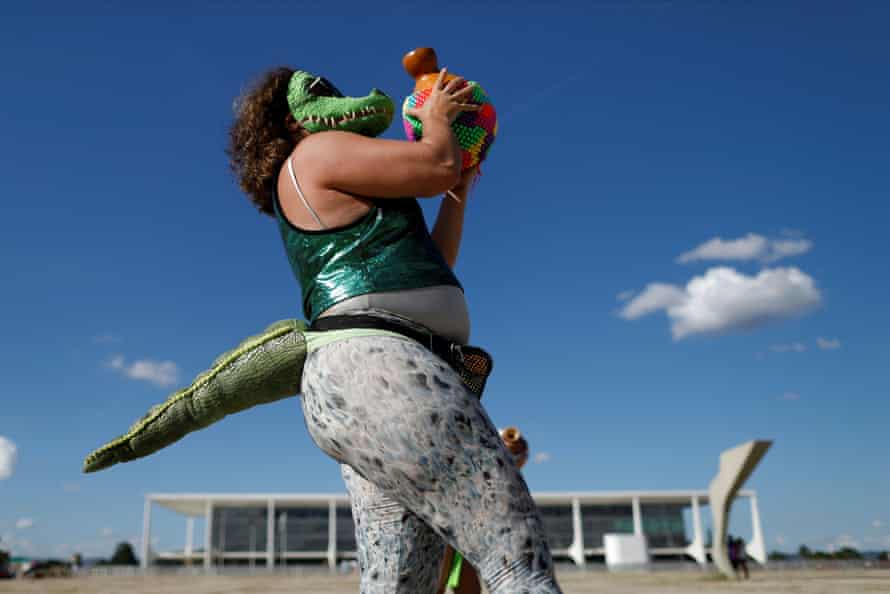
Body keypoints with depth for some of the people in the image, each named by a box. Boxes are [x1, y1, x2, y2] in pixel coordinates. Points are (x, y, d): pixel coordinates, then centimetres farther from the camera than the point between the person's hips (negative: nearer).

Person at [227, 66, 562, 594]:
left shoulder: (335, 208, 32)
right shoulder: (318, 153, 5)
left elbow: (430, 270, 32)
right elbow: (438, 166, -2)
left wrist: (459, 194, 35)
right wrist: (437, 119, 18)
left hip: (368, 379, 10)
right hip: (381, 373, -10)